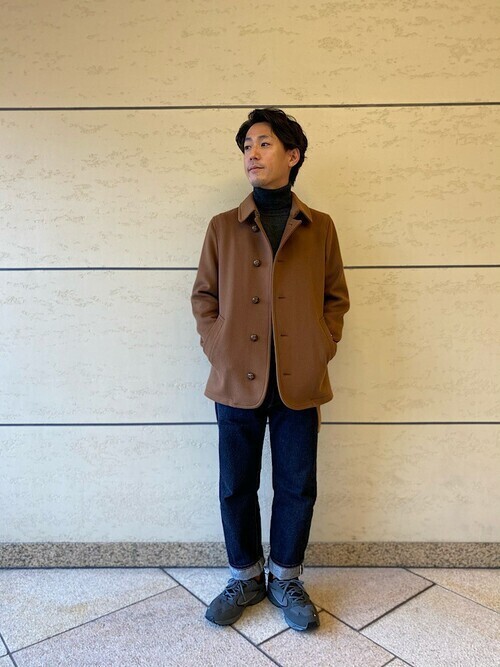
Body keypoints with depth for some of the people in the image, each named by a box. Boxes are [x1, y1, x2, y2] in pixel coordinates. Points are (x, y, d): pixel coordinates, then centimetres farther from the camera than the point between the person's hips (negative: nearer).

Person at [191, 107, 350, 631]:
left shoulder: (319, 228, 6)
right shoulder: (223, 227, 6)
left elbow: (336, 298, 10)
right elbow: (203, 296, 8)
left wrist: (322, 349, -2)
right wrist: (217, 349, -3)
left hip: (299, 383, 0)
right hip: (237, 381, 1)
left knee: (297, 487, 10)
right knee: (236, 486, 11)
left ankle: (286, 579, 33)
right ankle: (245, 577, 34)